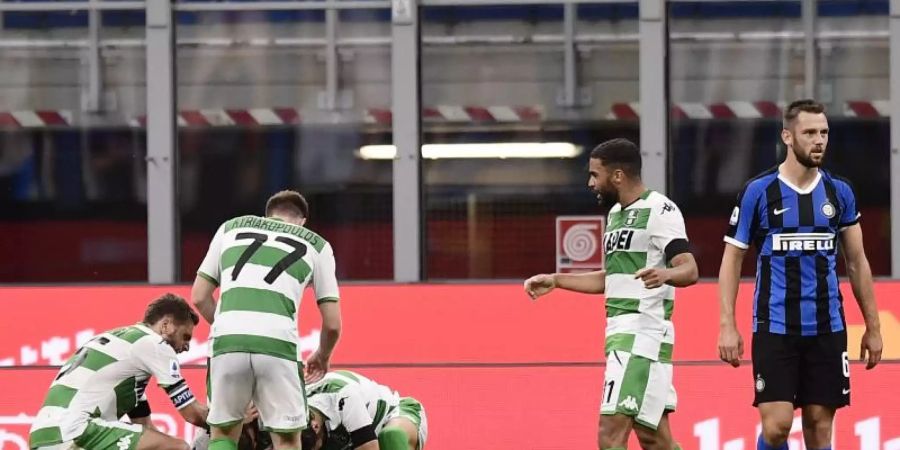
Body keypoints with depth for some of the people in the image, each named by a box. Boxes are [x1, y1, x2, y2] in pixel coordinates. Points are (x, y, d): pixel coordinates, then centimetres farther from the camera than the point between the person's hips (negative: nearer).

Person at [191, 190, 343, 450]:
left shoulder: (231, 227, 27)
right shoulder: (316, 244, 23)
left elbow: (199, 297, 24)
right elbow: (332, 324, 19)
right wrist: (322, 357, 39)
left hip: (228, 341, 2)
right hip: (277, 344, -2)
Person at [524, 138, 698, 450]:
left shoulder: (659, 210, -10)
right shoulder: (617, 213, 18)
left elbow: (690, 270, -19)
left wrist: (665, 274, -40)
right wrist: (556, 281, 26)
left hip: (643, 333, -10)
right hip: (621, 332, 10)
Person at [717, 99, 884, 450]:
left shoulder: (839, 192, 6)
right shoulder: (759, 191, -3)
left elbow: (857, 262, 13)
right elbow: (732, 259, 1)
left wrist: (873, 327, 10)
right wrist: (727, 326, -7)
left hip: (826, 328, 3)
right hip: (775, 326, -3)